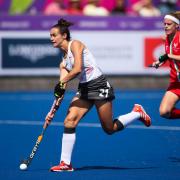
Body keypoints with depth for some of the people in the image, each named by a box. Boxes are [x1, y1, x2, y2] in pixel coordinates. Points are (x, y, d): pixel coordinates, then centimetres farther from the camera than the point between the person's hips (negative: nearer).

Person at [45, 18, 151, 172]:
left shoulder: (75, 44, -10)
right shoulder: (64, 62, 12)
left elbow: (77, 69, -24)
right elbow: (62, 89, 8)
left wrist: (61, 83, -14)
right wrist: (53, 111, 0)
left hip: (99, 86, -7)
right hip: (84, 90, 7)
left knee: (109, 129, 1)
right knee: (69, 121, -10)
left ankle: (137, 113, 25)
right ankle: (66, 163, -7)